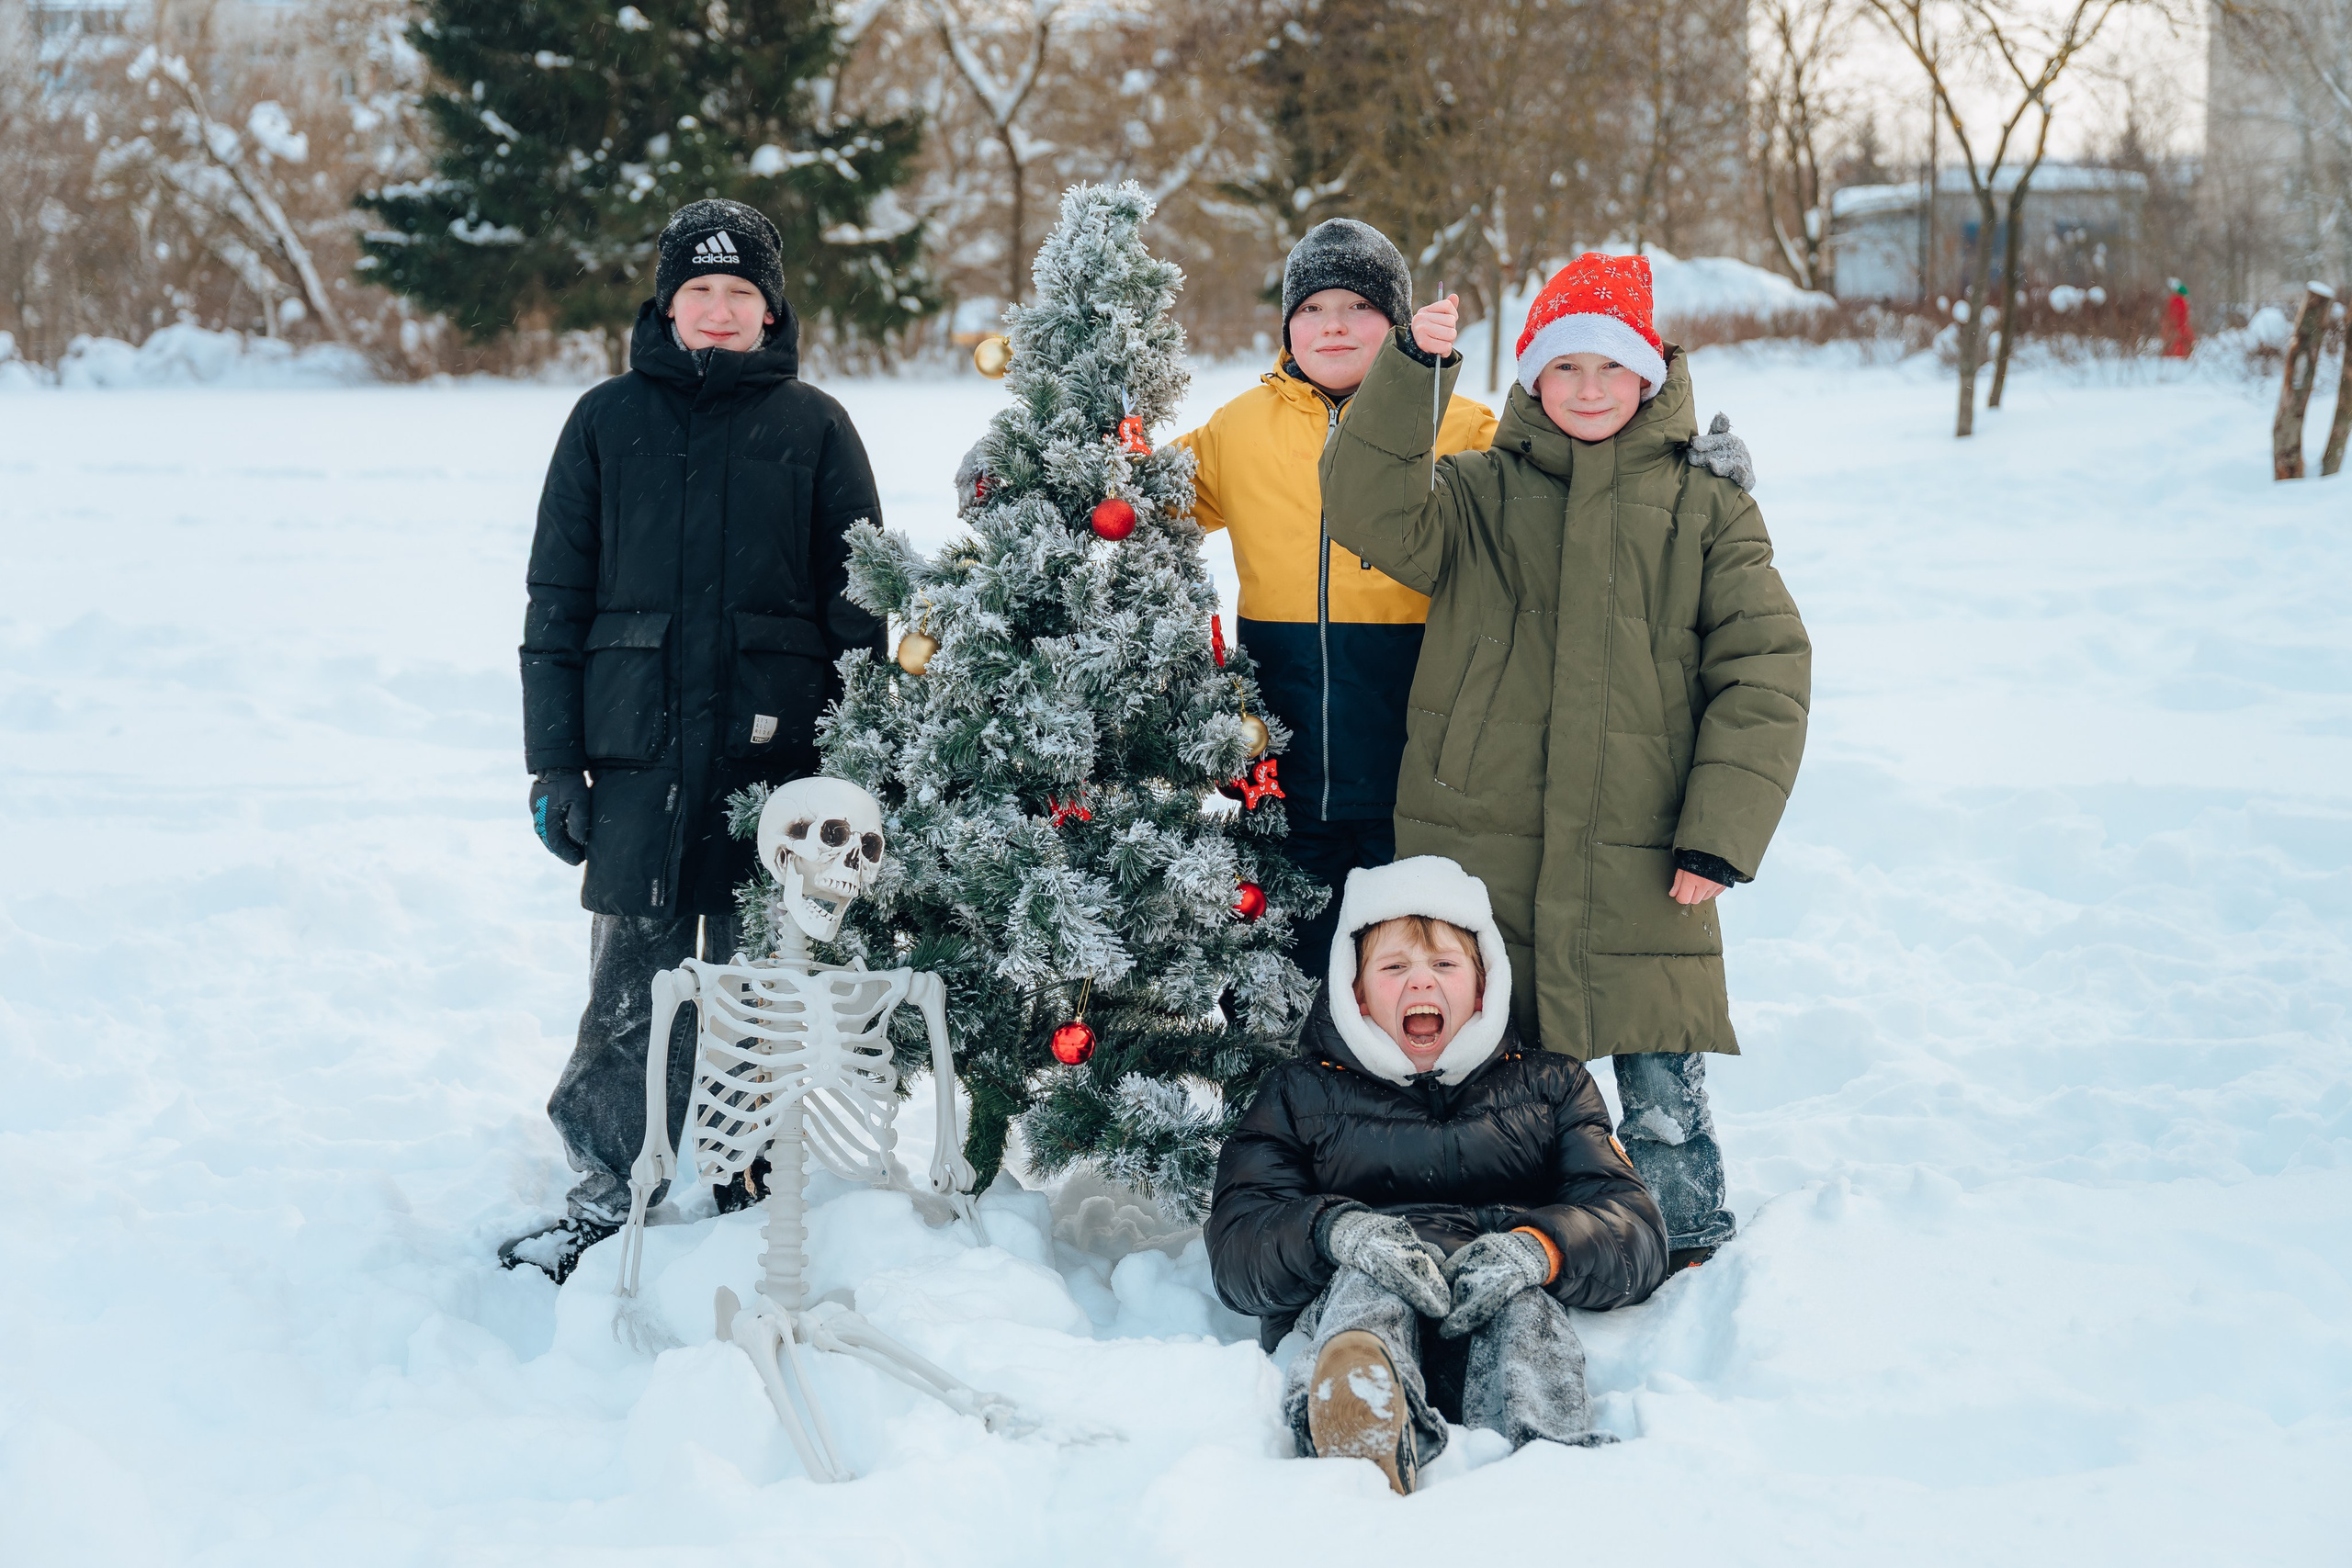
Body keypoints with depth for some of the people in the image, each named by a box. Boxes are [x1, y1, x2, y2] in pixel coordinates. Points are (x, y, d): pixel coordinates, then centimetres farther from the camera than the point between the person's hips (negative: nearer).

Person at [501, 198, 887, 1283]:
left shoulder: (813, 428, 7)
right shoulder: (607, 422, 8)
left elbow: (859, 605, 8)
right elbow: (556, 600, 8)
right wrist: (552, 759, 2)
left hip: (776, 752, 0)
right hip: (640, 755, 0)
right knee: (631, 986, -3)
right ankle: (607, 1193, 8)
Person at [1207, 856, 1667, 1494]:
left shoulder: (1550, 1084, 28)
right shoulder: (1298, 1094, 27)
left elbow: (1635, 1233, 11)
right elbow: (1236, 1245, 9)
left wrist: (1534, 1248, -14)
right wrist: (1337, 1232, -16)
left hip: (1497, 1321, 1)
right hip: (1339, 1318, 0)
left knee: (1521, 1300, -34)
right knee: (1370, 1276, -34)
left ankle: (1550, 1449, -66)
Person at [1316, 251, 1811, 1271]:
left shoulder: (1709, 515, 8)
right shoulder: (1477, 496, 10)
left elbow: (1763, 675, 3)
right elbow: (1373, 510, -9)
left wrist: (1719, 834, -7)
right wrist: (1411, 373, -21)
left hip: (1642, 867, -1)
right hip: (1479, 853, 1)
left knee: (1662, 1087, 1)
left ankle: (1690, 1251, 20)